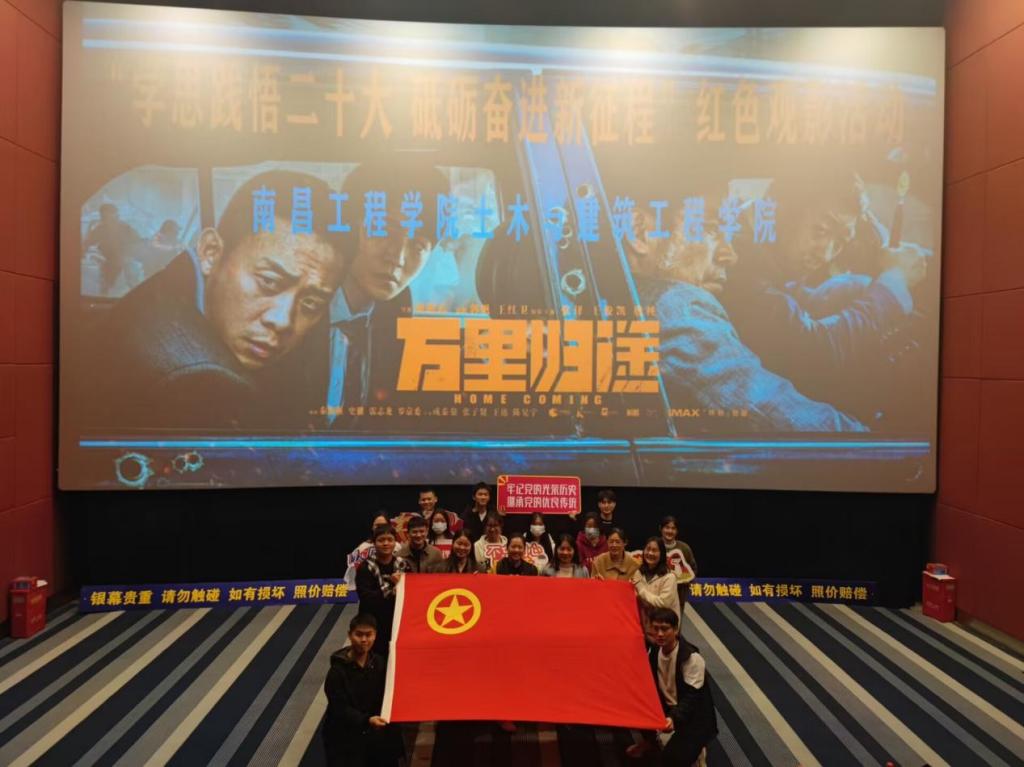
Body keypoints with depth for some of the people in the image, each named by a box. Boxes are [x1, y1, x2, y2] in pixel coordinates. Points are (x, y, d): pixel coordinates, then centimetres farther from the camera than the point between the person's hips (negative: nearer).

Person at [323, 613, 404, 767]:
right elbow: (341, 709, -21)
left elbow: (385, 698, 3)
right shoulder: (337, 671, -16)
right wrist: (367, 720, -35)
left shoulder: (380, 664, 1)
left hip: (374, 733, 4)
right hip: (344, 737, -4)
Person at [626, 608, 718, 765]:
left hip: (693, 715, -6)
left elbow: (691, 698, -27)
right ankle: (649, 740, 16)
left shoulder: (692, 658, -24)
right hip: (666, 707, 7)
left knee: (672, 758, -25)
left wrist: (673, 718, -42)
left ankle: (693, 746, 10)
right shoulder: (653, 650, -4)